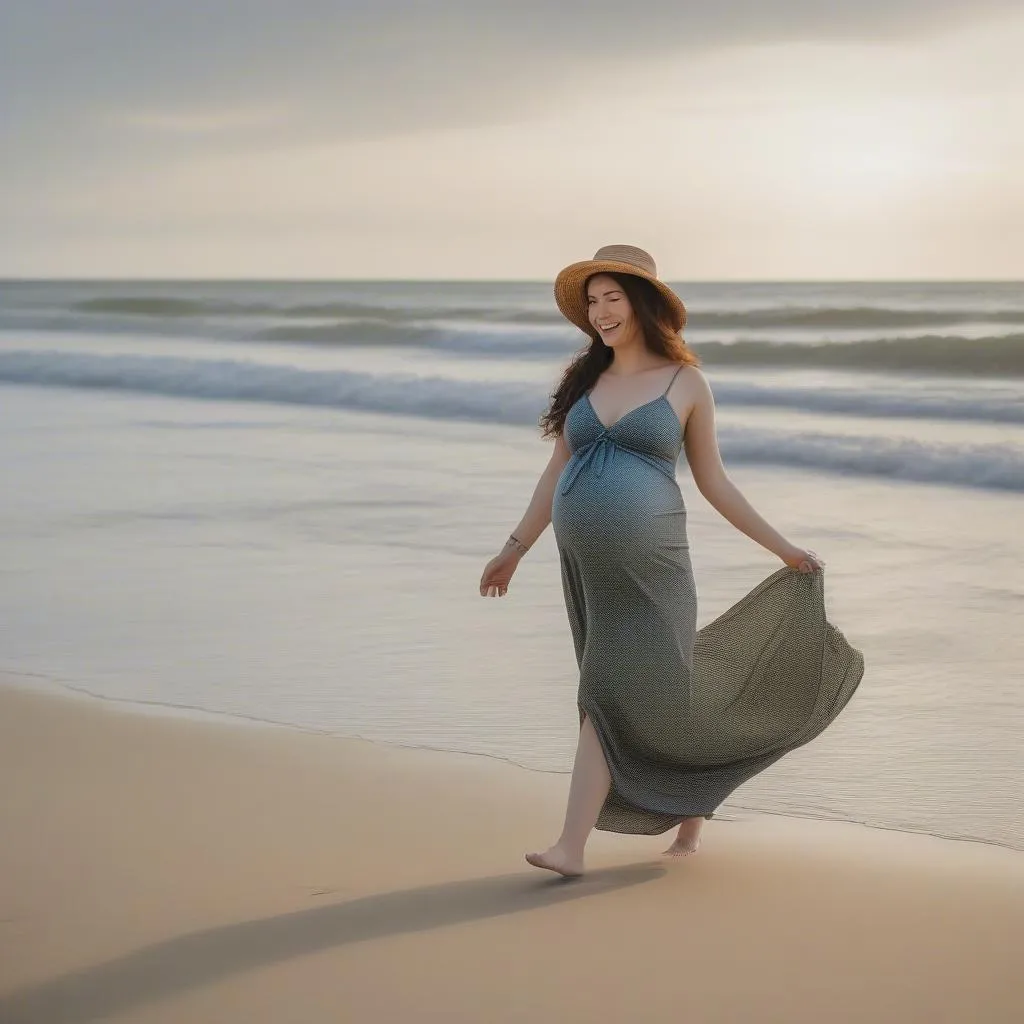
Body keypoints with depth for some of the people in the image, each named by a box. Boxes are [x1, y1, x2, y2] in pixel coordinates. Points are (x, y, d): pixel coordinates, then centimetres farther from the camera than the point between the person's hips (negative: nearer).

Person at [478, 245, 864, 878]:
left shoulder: (685, 383, 1)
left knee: (612, 695, -9)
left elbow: (713, 480, 6)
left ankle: (572, 848, -9)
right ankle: (691, 812, 27)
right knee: (626, 695, 8)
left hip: (647, 564, -4)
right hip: (584, 560, 4)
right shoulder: (584, 378, 10)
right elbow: (557, 471, 16)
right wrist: (515, 550, 15)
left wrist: (783, 547, 5)